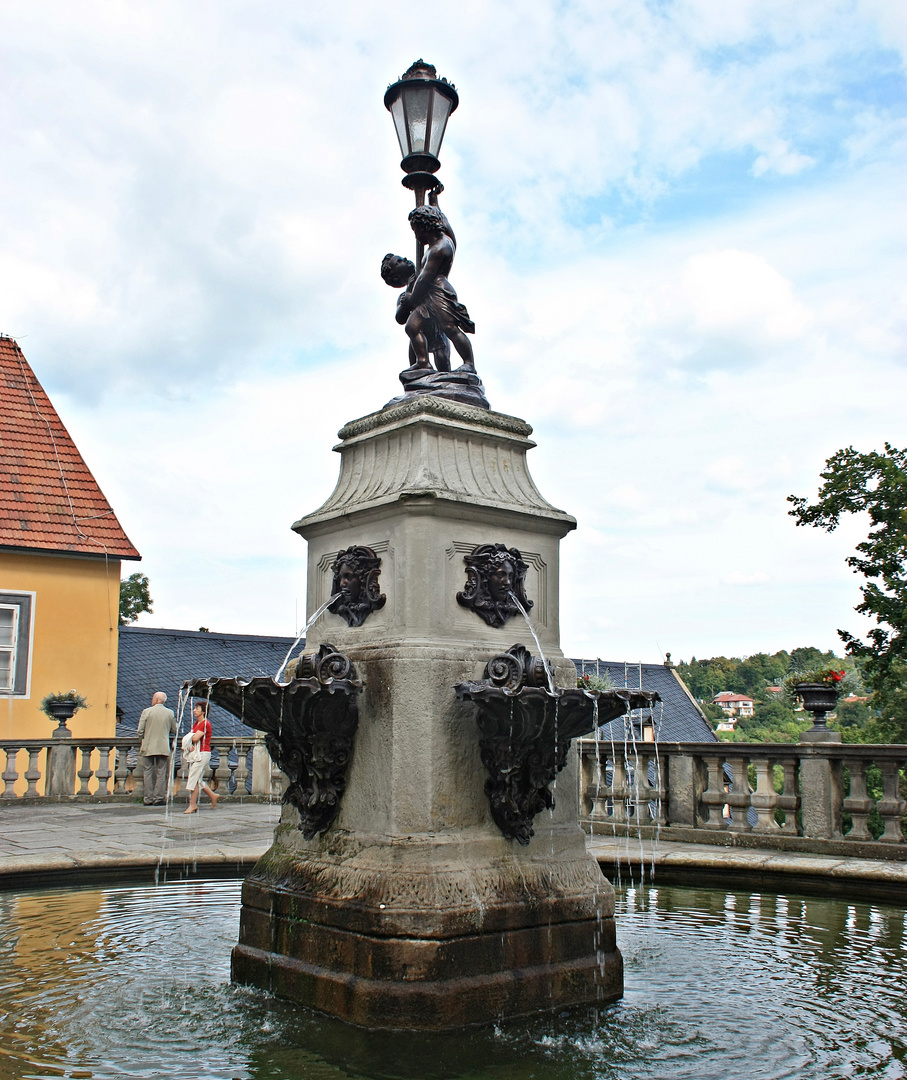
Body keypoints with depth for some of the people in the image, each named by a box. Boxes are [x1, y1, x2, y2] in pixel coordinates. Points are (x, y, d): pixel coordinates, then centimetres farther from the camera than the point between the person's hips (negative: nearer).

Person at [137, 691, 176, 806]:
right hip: (163, 748, 1)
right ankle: (159, 798, 3)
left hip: (148, 747, -1)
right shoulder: (170, 713, 0)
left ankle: (148, 799, 6)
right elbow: (174, 731, 7)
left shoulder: (146, 712, -5)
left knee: (148, 772, 6)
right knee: (161, 773, 5)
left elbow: (140, 730, -4)